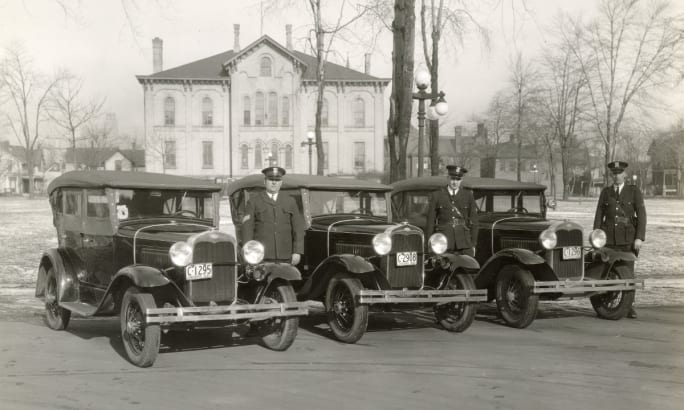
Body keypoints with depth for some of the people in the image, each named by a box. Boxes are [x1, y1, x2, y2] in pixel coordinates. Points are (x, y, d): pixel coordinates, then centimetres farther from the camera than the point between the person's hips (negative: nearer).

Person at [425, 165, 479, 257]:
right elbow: (430, 222, 7)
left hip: (464, 242, 1)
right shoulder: (436, 196, 7)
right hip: (443, 242, -1)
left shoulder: (468, 195, 9)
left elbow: (473, 221, 9)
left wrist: (473, 244, 6)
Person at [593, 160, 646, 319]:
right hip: (609, 238, 1)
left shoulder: (634, 191, 2)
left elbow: (641, 215, -4)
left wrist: (640, 238, -12)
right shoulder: (605, 192, 8)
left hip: (628, 238, -1)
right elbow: (599, 216, 7)